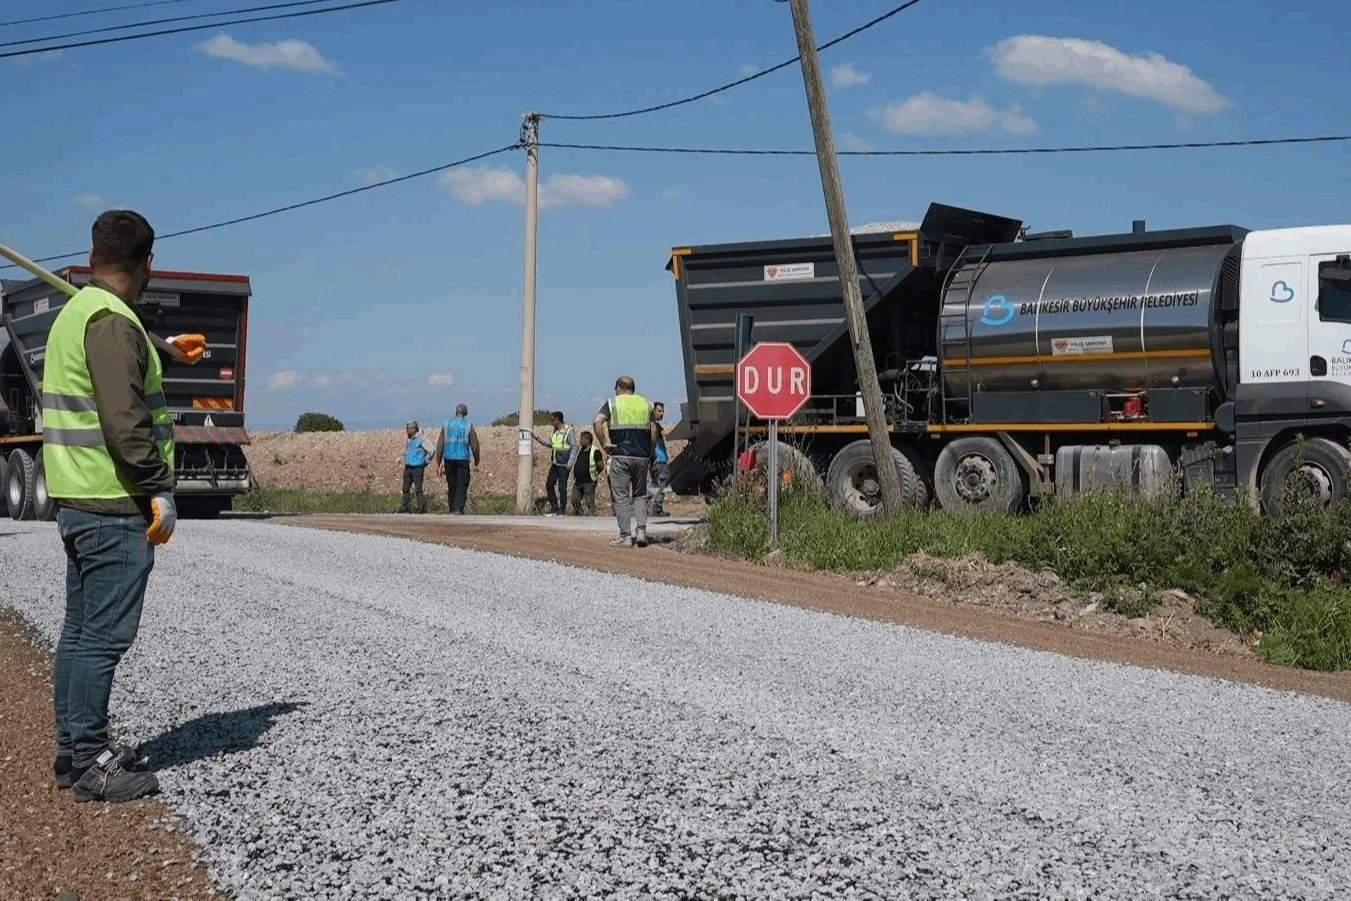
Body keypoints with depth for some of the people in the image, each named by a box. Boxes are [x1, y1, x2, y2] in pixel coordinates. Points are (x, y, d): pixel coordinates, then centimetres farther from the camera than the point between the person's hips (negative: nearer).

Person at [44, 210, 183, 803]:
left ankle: (73, 751, 22)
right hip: (115, 508, -10)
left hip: (78, 503, 10)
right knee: (104, 636, -6)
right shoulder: (112, 321, -16)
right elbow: (124, 418, -23)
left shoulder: (72, 314, 16)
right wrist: (159, 489, -18)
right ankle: (90, 763, -2)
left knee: (80, 631, 14)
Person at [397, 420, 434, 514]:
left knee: (418, 489, -6)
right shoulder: (409, 440, 14)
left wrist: (426, 461, -9)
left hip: (418, 468, -8)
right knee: (405, 488, 9)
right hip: (408, 468, 8)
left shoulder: (422, 439, -12)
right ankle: (404, 507, 15)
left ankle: (422, 508, -1)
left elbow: (431, 449, -18)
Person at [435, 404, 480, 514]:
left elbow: (440, 444, 5)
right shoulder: (468, 425, 1)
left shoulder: (447, 424, 7)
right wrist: (476, 462, 8)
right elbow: (474, 445, 1)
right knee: (462, 485, -2)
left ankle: (452, 509, 14)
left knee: (451, 485, 11)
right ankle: (458, 509, -13)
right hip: (463, 459, -2)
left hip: (449, 459, 3)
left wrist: (438, 462, 8)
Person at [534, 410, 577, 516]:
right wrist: (541, 440, 5)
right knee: (549, 485, 7)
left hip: (564, 464, -8)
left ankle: (561, 511, 3)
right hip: (555, 463, 8)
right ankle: (554, 509, 16)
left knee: (562, 487, -5)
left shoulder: (569, 431, -11)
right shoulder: (555, 430, 12)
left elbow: (574, 447, -12)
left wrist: (570, 463, -17)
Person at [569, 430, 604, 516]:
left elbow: (601, 465, -12)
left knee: (590, 502, -7)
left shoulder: (595, 451, -11)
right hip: (578, 481, 8)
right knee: (575, 500, 9)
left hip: (589, 482, -8)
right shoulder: (579, 450, 13)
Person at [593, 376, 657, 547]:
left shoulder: (613, 403, 3)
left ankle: (625, 537, -2)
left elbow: (597, 422, -13)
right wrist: (649, 451, 12)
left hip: (620, 456, -3)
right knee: (640, 495, 15)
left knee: (621, 497, 1)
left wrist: (604, 443, -6)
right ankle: (641, 530, 0)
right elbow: (653, 431, 5)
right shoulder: (645, 404, 12)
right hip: (642, 456, 3)